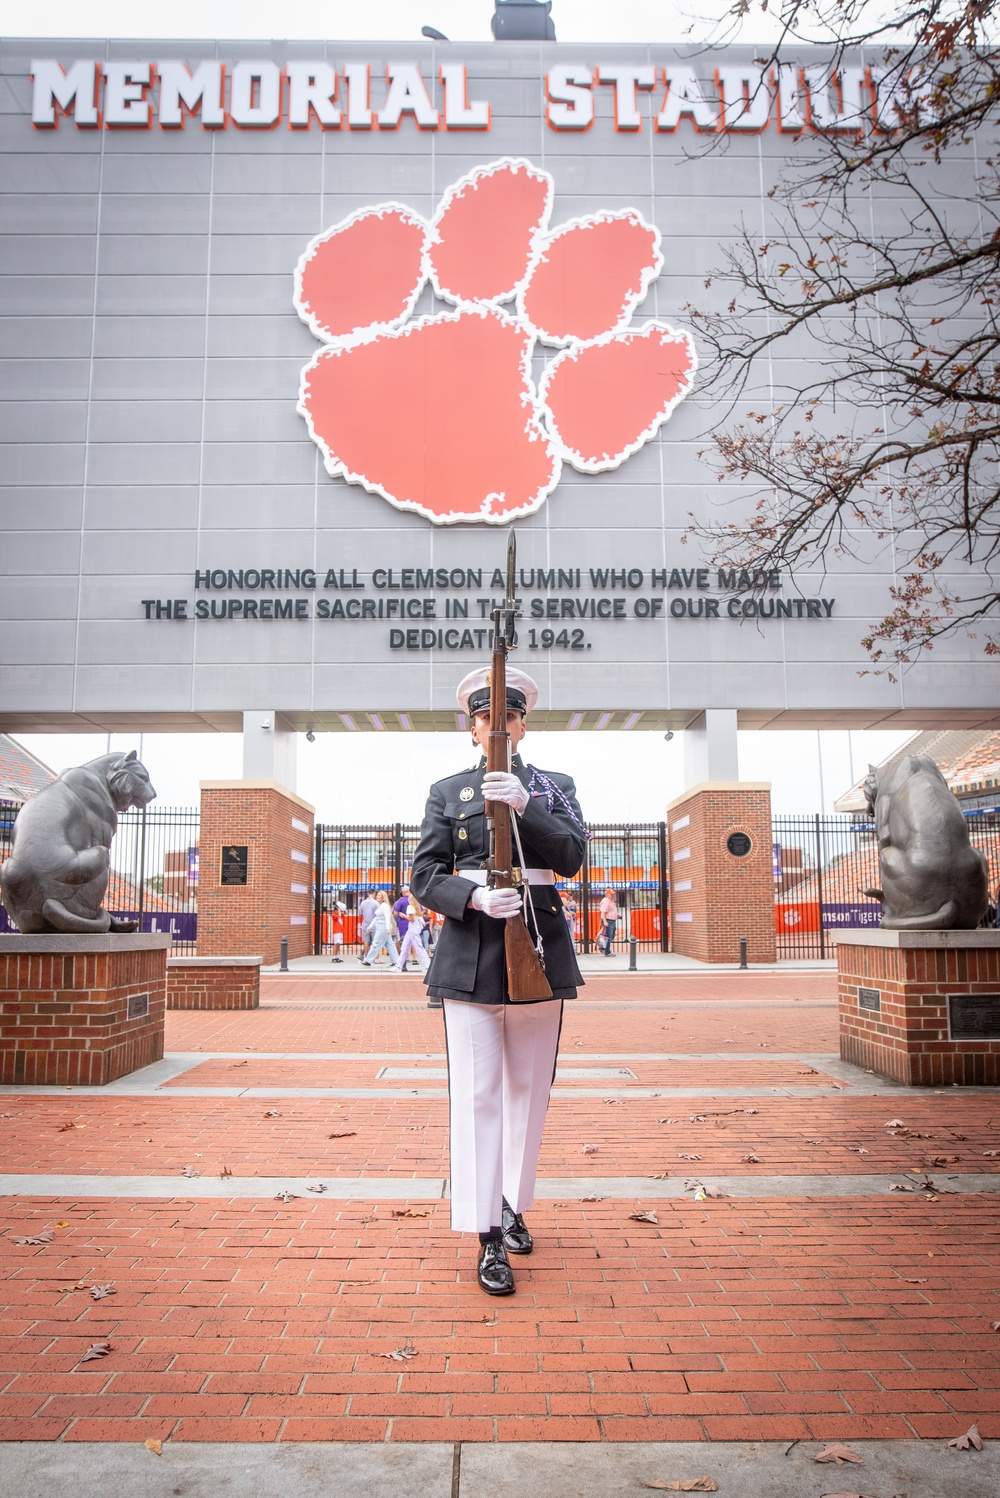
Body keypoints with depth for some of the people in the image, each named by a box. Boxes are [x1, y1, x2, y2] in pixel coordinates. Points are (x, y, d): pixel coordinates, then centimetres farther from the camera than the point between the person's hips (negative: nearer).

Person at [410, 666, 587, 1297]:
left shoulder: (554, 786, 11)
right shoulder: (448, 791, 9)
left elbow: (573, 855, -5)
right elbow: (425, 875, 3)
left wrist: (524, 805, -20)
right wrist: (474, 898, -16)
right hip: (471, 946, -1)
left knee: (529, 1088, 11)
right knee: (477, 1093, -5)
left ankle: (513, 1207, 29)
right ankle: (489, 1237, 2)